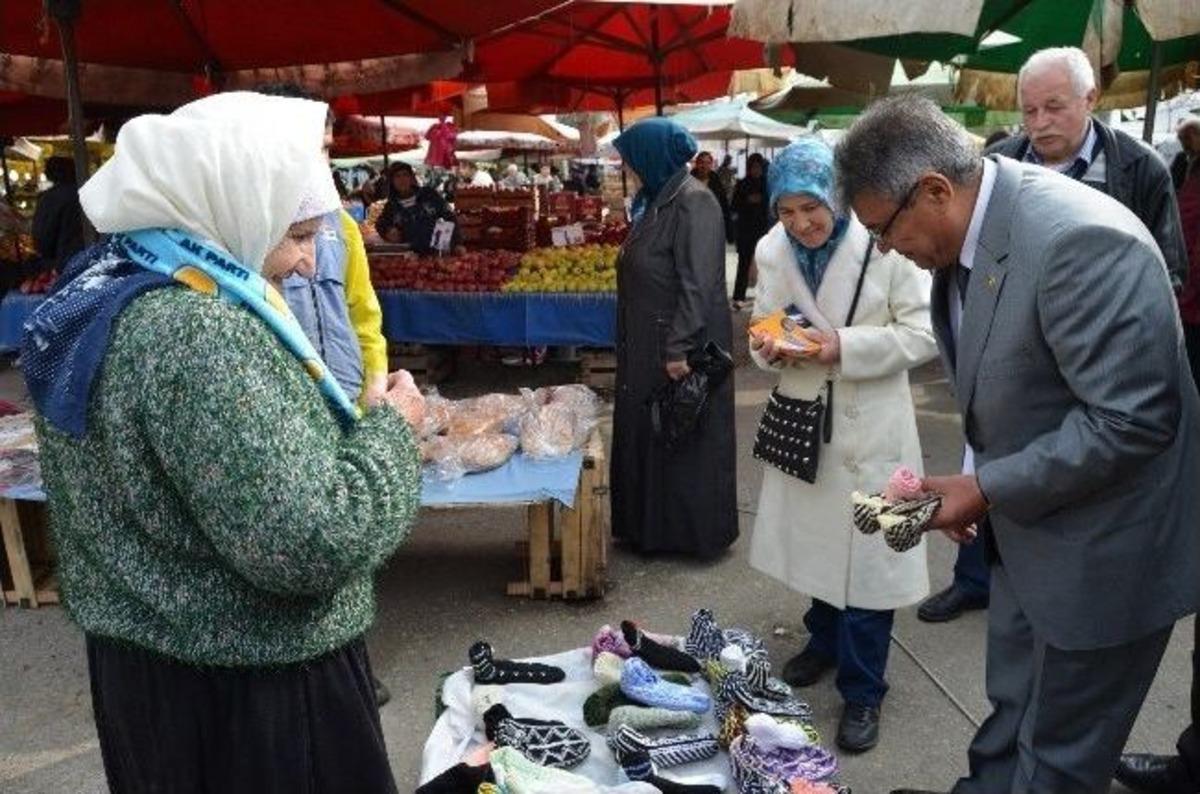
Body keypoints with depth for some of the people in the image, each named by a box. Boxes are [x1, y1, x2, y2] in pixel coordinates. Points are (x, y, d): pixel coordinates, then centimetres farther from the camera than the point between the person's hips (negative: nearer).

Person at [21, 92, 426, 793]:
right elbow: (312, 544, -31)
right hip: (245, 689, -9)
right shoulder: (202, 334, -28)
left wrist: (348, 416, 7)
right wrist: (392, 430, -15)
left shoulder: (107, 295, 3)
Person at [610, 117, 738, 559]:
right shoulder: (656, 200, 11)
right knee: (647, 431, 15)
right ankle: (651, 524, 28)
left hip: (680, 343, -9)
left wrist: (679, 348, -24)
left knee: (684, 435, 2)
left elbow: (698, 283, -22)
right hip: (647, 341, 9)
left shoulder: (693, 203, -17)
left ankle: (697, 533, 17)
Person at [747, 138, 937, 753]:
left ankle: (863, 689, 19)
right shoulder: (771, 250, -2)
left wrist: (845, 346, -24)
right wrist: (768, 349, -13)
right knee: (816, 536, 18)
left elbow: (922, 334, -13)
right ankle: (825, 640, 42)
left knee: (868, 552, 2)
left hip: (869, 420, -4)